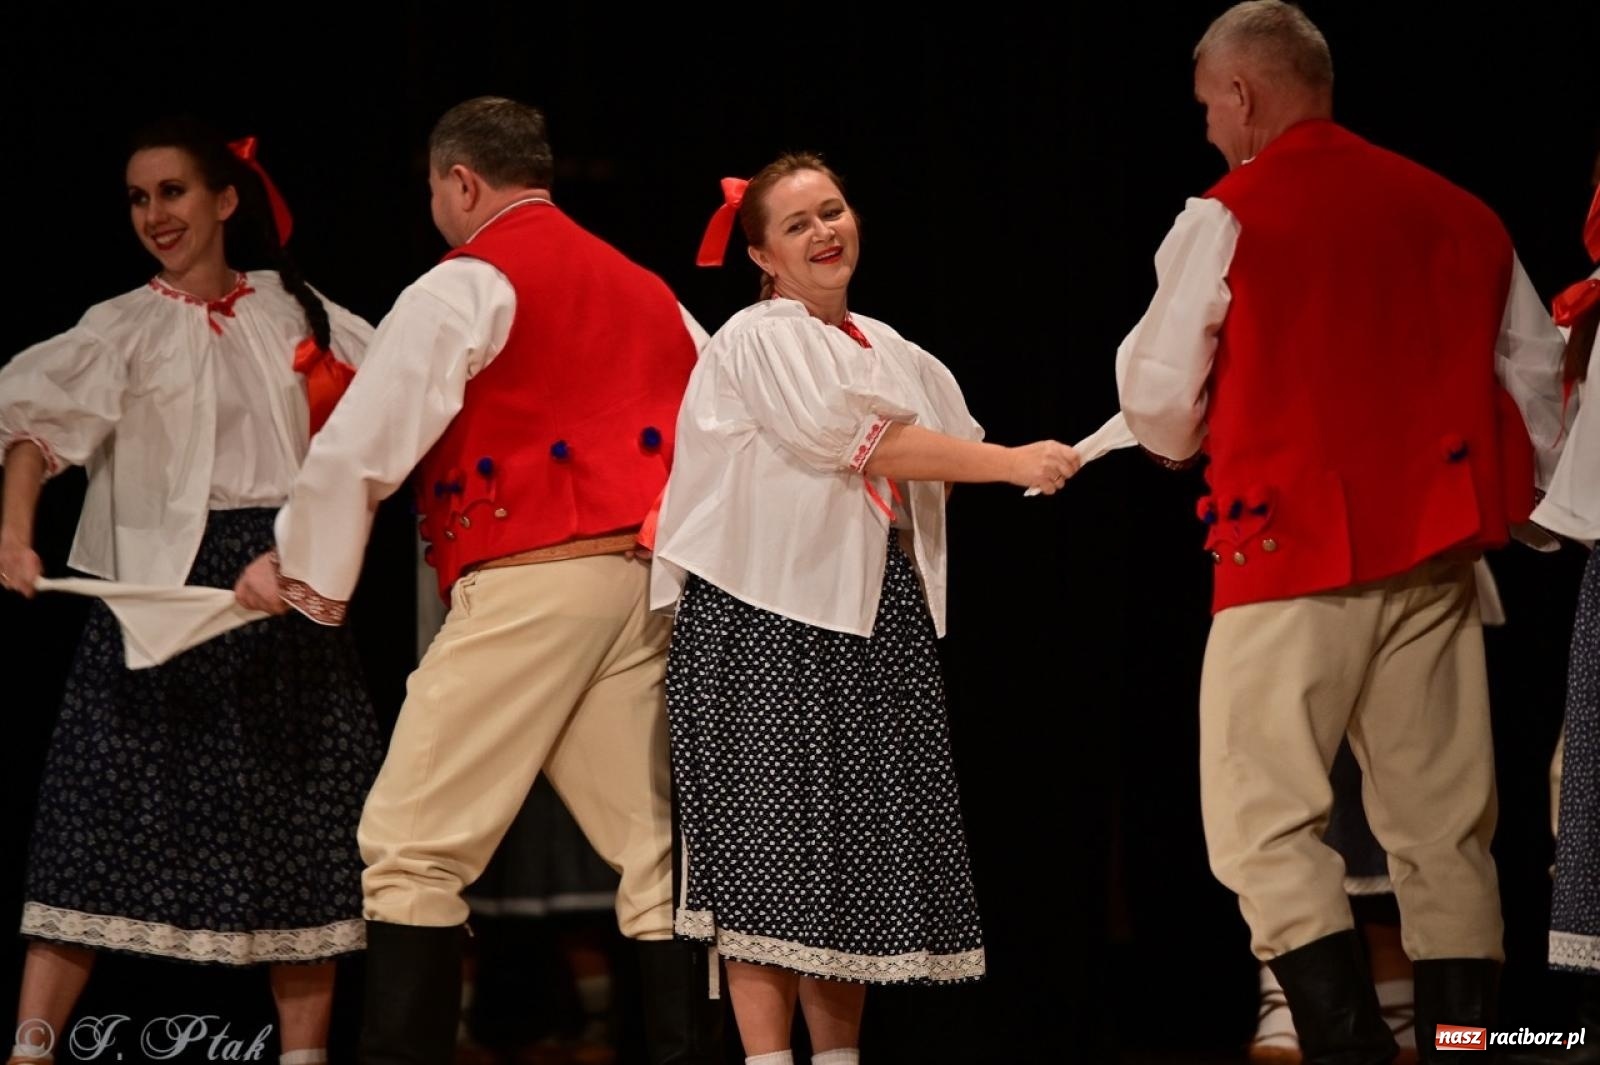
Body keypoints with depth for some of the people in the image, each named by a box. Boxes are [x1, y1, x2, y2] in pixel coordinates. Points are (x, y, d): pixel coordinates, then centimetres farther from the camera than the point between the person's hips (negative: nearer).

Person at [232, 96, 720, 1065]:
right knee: (651, 848, 7)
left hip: (526, 584, -7)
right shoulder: (647, 293, 19)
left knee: (414, 846, -4)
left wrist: (298, 565, 9)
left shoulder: (466, 286, -2)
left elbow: (363, 442, -4)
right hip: (644, 584, 7)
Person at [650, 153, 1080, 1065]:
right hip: (770, 616, -7)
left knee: (860, 843, 6)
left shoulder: (886, 349, 18)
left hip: (875, 616, 7)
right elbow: (859, 440, -17)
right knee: (773, 836, -8)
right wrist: (1014, 464, -19)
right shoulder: (758, 341, -7)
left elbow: (949, 451, 12)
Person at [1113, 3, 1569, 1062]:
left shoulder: (1227, 218, -5)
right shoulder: (1457, 213, 10)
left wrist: (1189, 440, 20)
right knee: (1444, 826, 7)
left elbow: (1163, 404, -1)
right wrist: (1515, 510, 22)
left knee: (1264, 820, -2)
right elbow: (1536, 379, 12)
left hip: (1295, 547, -5)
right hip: (1434, 552, 5)